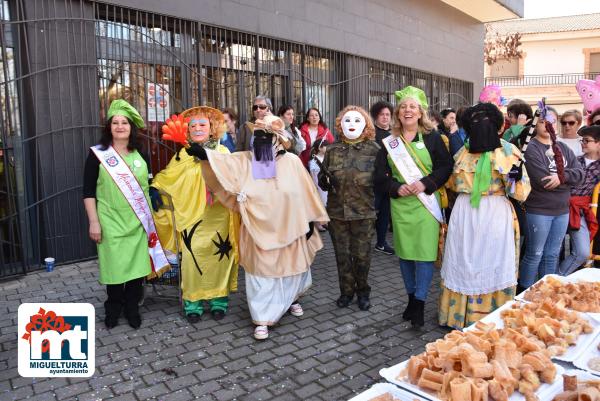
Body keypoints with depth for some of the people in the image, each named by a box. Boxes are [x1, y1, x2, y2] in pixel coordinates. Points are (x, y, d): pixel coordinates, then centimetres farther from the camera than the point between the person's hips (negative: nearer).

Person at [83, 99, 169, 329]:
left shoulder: (140, 155, 8)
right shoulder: (98, 154, -2)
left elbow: (149, 185, 15)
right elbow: (88, 191, -3)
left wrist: (151, 218, 13)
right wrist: (94, 222, -9)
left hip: (138, 222, 3)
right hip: (111, 222, -2)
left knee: (137, 264, 7)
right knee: (114, 266, 4)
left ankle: (132, 308, 24)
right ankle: (113, 308, 26)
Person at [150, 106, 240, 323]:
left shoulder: (223, 152, 4)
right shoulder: (183, 155, 2)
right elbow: (166, 177, 9)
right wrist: (154, 189, -6)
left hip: (218, 218, 1)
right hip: (192, 217, -1)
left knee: (219, 257, 6)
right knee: (192, 259, 0)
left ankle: (219, 300, 21)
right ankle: (193, 302, 15)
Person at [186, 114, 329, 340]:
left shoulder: (291, 161, -6)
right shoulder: (244, 161, -3)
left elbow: (305, 193, -2)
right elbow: (220, 161, -18)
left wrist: (310, 220, 0)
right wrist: (201, 152, -36)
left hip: (289, 229, 1)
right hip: (259, 231, 0)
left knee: (291, 269, 19)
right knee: (262, 273, 5)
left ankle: (291, 299, 47)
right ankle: (263, 320, 17)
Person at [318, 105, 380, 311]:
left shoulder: (374, 149, -2)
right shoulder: (332, 150, 5)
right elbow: (324, 183, 9)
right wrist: (323, 178, -11)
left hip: (364, 211, -2)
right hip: (337, 211, 2)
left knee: (362, 255, 8)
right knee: (342, 255, 12)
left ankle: (363, 292, 31)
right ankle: (346, 291, 31)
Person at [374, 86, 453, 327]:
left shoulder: (432, 137, 1)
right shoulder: (390, 142, 7)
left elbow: (446, 166, -3)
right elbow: (380, 176, 5)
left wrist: (425, 183, -16)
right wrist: (397, 187, -12)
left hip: (426, 204, -3)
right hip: (400, 205, 3)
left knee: (424, 253, -5)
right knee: (404, 253, 10)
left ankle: (419, 303, 6)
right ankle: (411, 297, 26)